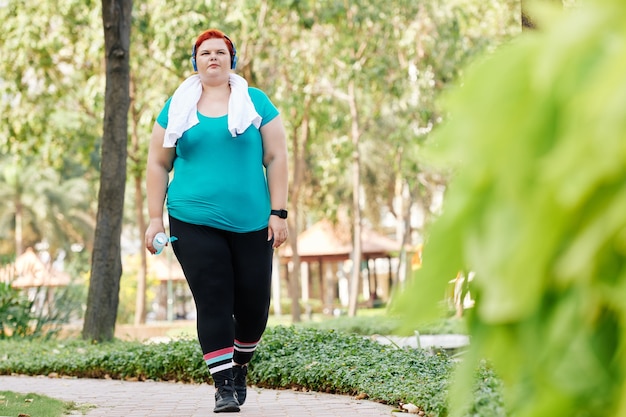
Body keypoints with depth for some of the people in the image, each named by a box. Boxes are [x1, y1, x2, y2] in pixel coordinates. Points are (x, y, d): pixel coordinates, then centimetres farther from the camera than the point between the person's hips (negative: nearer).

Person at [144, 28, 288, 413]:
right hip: (194, 223, 0)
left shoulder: (256, 102, 7)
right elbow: (158, 165, 12)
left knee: (254, 304, 1)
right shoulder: (177, 108, 10)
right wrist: (155, 218, 4)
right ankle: (224, 386, -2)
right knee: (213, 304, -7)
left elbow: (276, 158, 4)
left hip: (252, 223, 0)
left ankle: (240, 367, 27)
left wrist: (279, 213, -3)